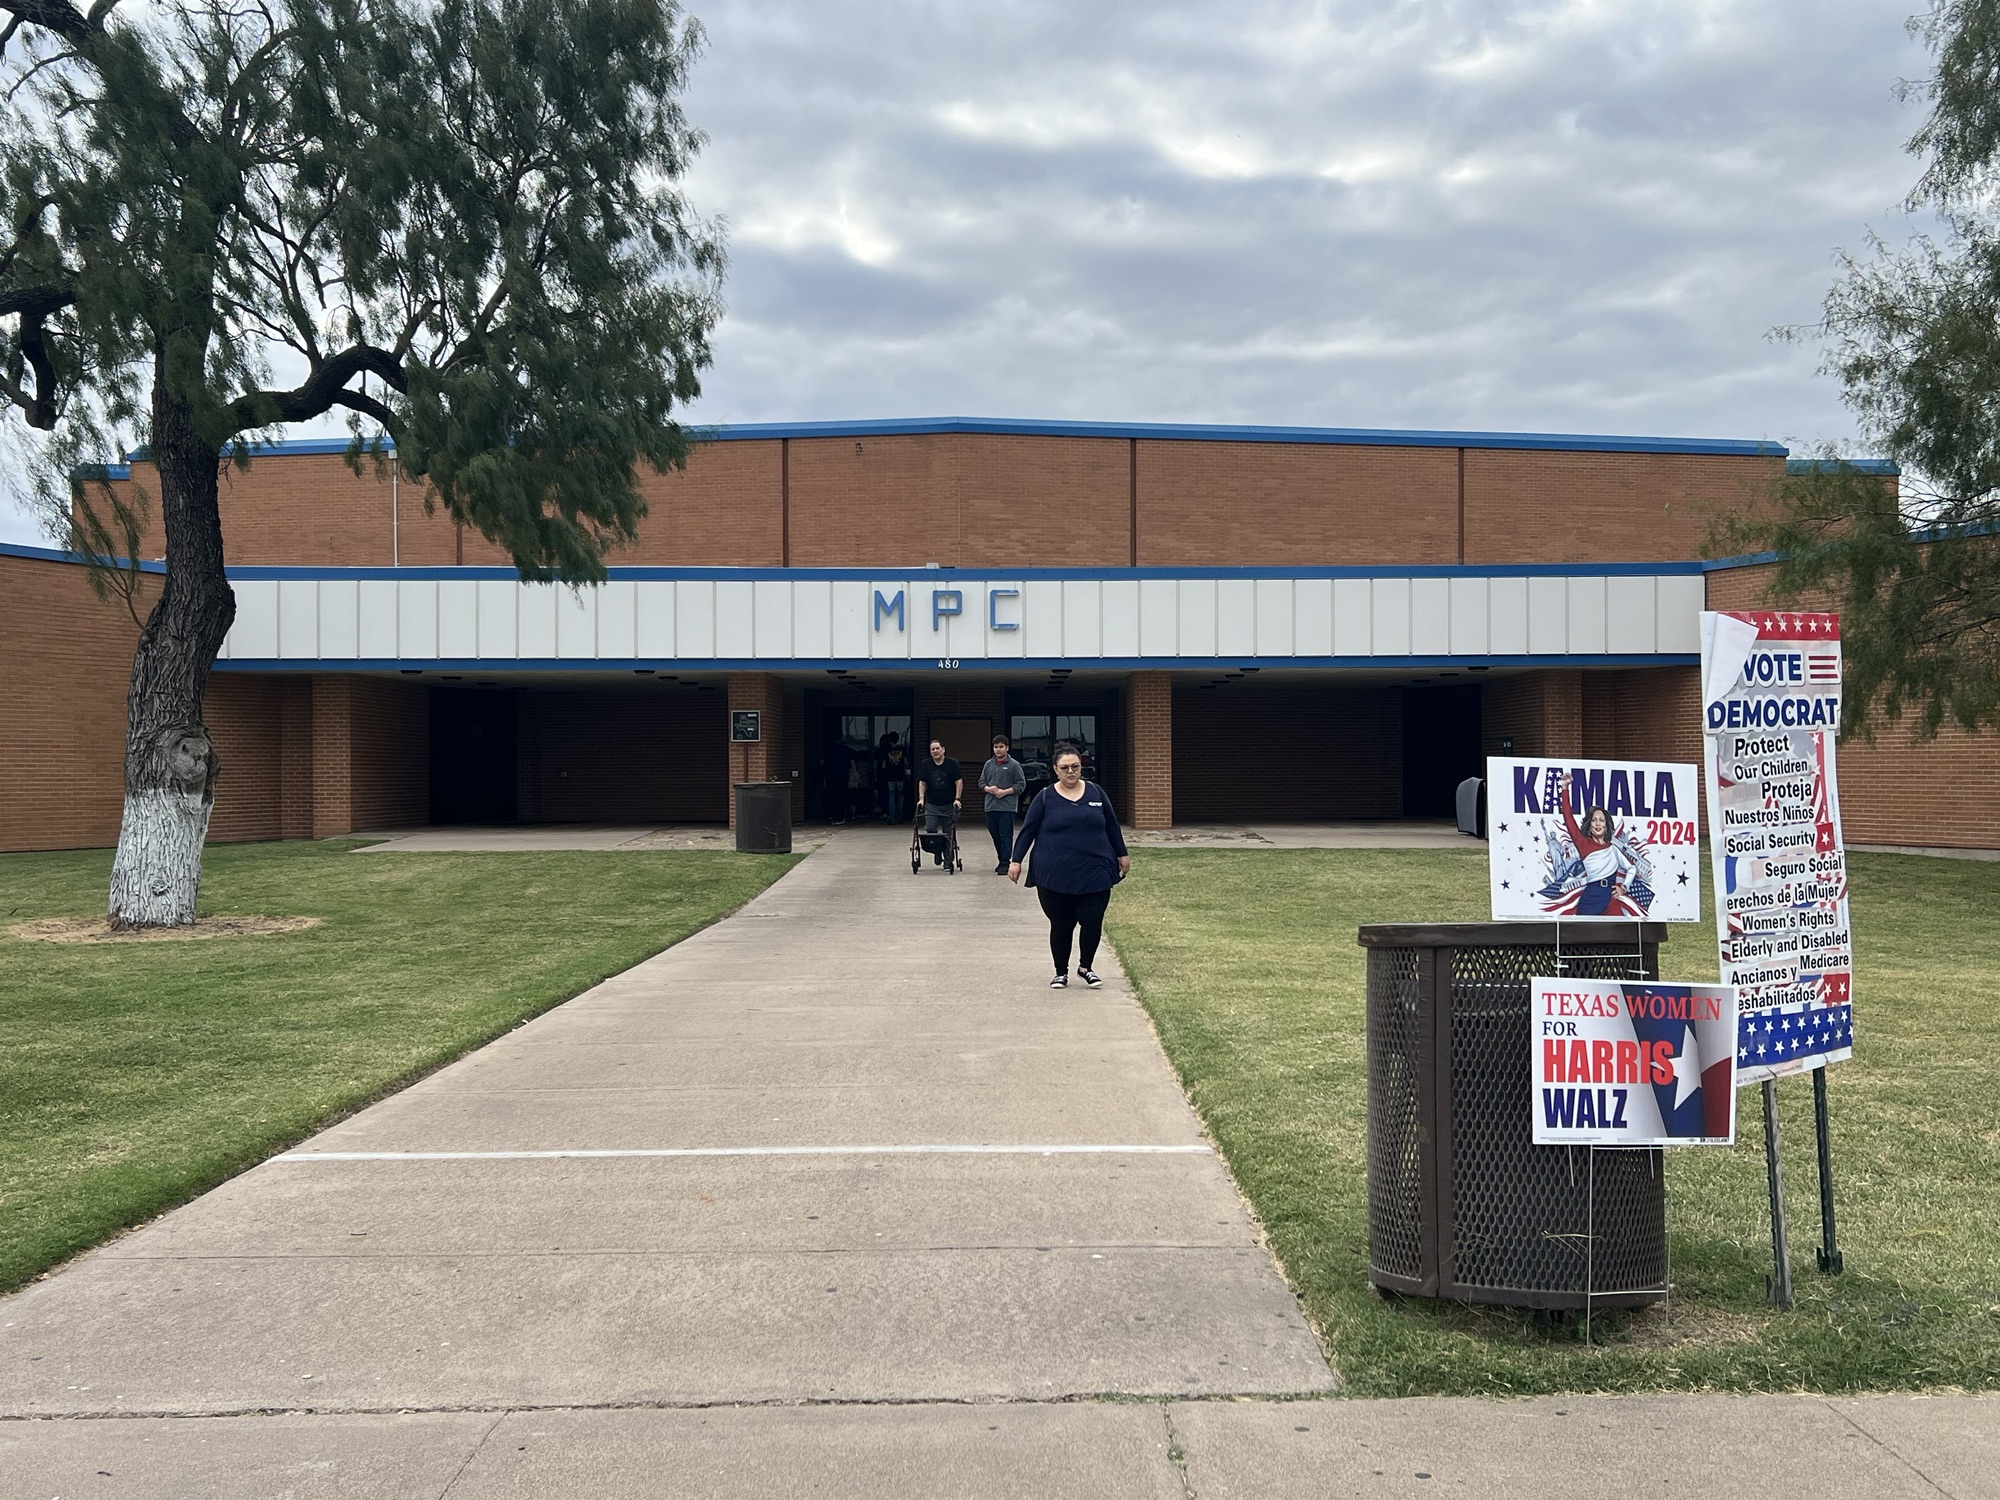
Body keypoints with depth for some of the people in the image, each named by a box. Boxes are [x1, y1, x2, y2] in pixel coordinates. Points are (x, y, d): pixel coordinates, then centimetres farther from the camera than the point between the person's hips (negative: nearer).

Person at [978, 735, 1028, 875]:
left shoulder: (1014, 765, -1)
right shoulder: (988, 765, 13)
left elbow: (1021, 785, -3)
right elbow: (981, 782, 17)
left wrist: (1005, 792, -13)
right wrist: (988, 789, -5)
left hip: (1008, 807, -5)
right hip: (991, 806, 5)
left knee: (1005, 835, -7)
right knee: (995, 835, 10)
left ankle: (1005, 863, -5)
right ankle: (1001, 860, 24)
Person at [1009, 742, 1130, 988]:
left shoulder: (1096, 792, 7)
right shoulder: (1046, 798, 1)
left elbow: (1112, 825, 15)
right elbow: (1028, 830, 4)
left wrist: (1122, 855, 17)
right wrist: (1016, 861, 0)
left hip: (1095, 874, 1)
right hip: (1055, 877, -1)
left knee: (1093, 923, -2)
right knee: (1061, 926, 4)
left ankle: (1085, 967, 19)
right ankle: (1061, 972, 21)